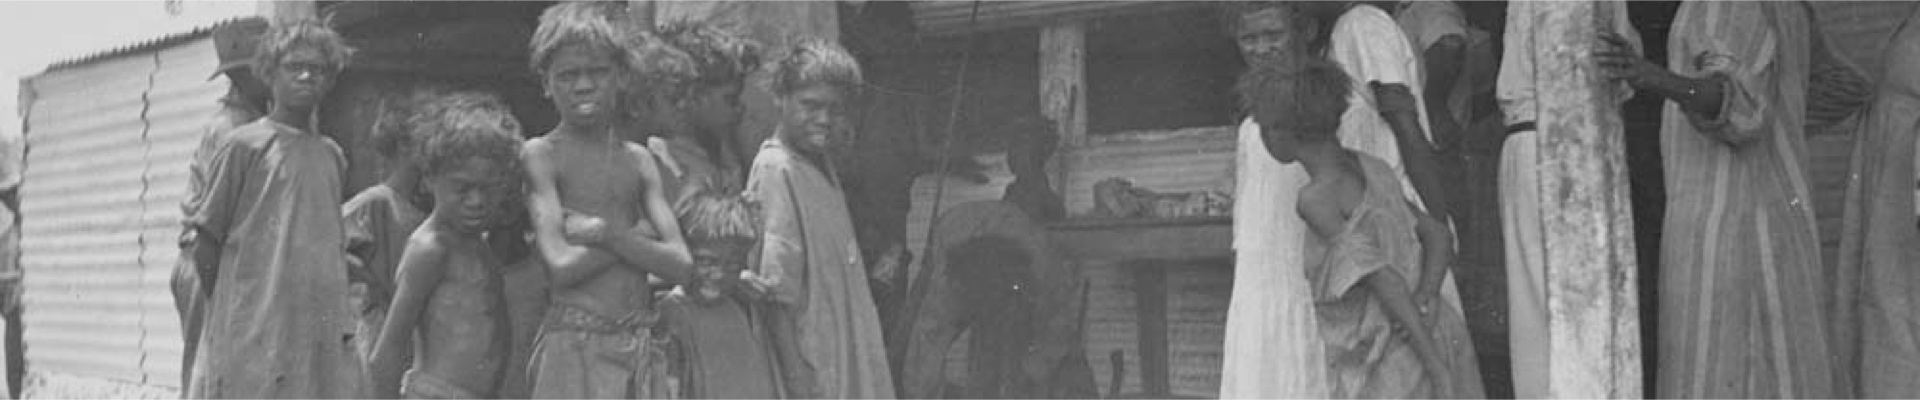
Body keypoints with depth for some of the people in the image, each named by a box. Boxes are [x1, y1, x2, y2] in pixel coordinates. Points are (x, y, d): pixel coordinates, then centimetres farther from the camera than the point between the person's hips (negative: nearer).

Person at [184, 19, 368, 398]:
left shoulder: (332, 155, 14)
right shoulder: (244, 146, -1)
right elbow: (207, 251, 0)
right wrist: (234, 308, 2)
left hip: (325, 335, 5)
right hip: (253, 335, -5)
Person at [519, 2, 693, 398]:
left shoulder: (638, 159, 13)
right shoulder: (540, 154, -1)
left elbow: (679, 264, 2)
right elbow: (562, 265, -13)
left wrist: (609, 233, -9)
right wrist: (638, 235, -4)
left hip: (642, 349, 5)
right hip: (575, 347, -5)